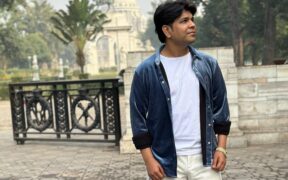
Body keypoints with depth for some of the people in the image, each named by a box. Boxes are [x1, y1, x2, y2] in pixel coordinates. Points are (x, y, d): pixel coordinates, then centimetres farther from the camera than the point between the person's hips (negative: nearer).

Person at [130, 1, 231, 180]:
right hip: (167, 161, -2)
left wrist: (221, 148, 1)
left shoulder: (208, 64, 2)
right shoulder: (145, 71, -6)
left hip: (205, 158, 2)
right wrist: (149, 160, -7)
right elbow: (139, 118, -3)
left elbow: (220, 108, 7)